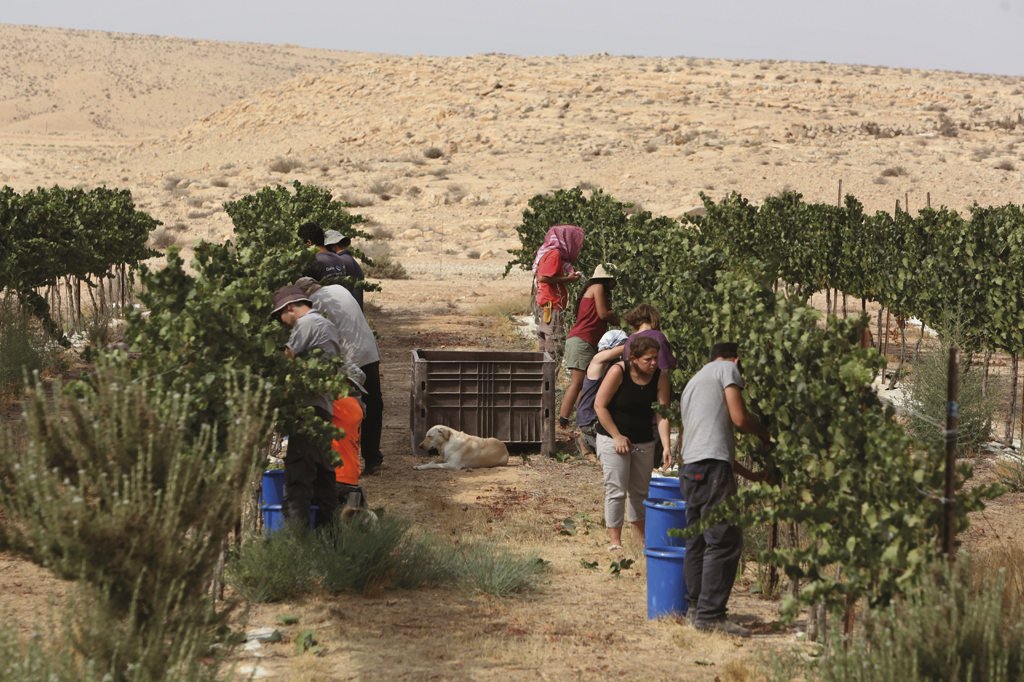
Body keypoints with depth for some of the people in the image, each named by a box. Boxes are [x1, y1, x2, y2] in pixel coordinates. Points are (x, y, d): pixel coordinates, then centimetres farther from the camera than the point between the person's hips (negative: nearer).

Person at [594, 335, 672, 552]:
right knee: (616, 490, -6)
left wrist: (666, 446, -21)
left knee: (640, 490, 13)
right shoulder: (618, 372, -18)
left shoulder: (660, 378, -7)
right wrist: (617, 436, -15)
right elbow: (599, 405, -14)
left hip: (644, 442, 4)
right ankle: (614, 540, -2)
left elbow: (662, 415, -10)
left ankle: (638, 535, 27)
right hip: (613, 439, -4)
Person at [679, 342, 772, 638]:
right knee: (725, 540, -8)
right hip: (711, 468, -9)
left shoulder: (694, 382, 31)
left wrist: (750, 475, 34)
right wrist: (766, 433, 17)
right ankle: (710, 613, -11)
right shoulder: (727, 369, 6)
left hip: (690, 467, 9)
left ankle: (696, 606, 19)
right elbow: (739, 418, -5)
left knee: (699, 540, 14)